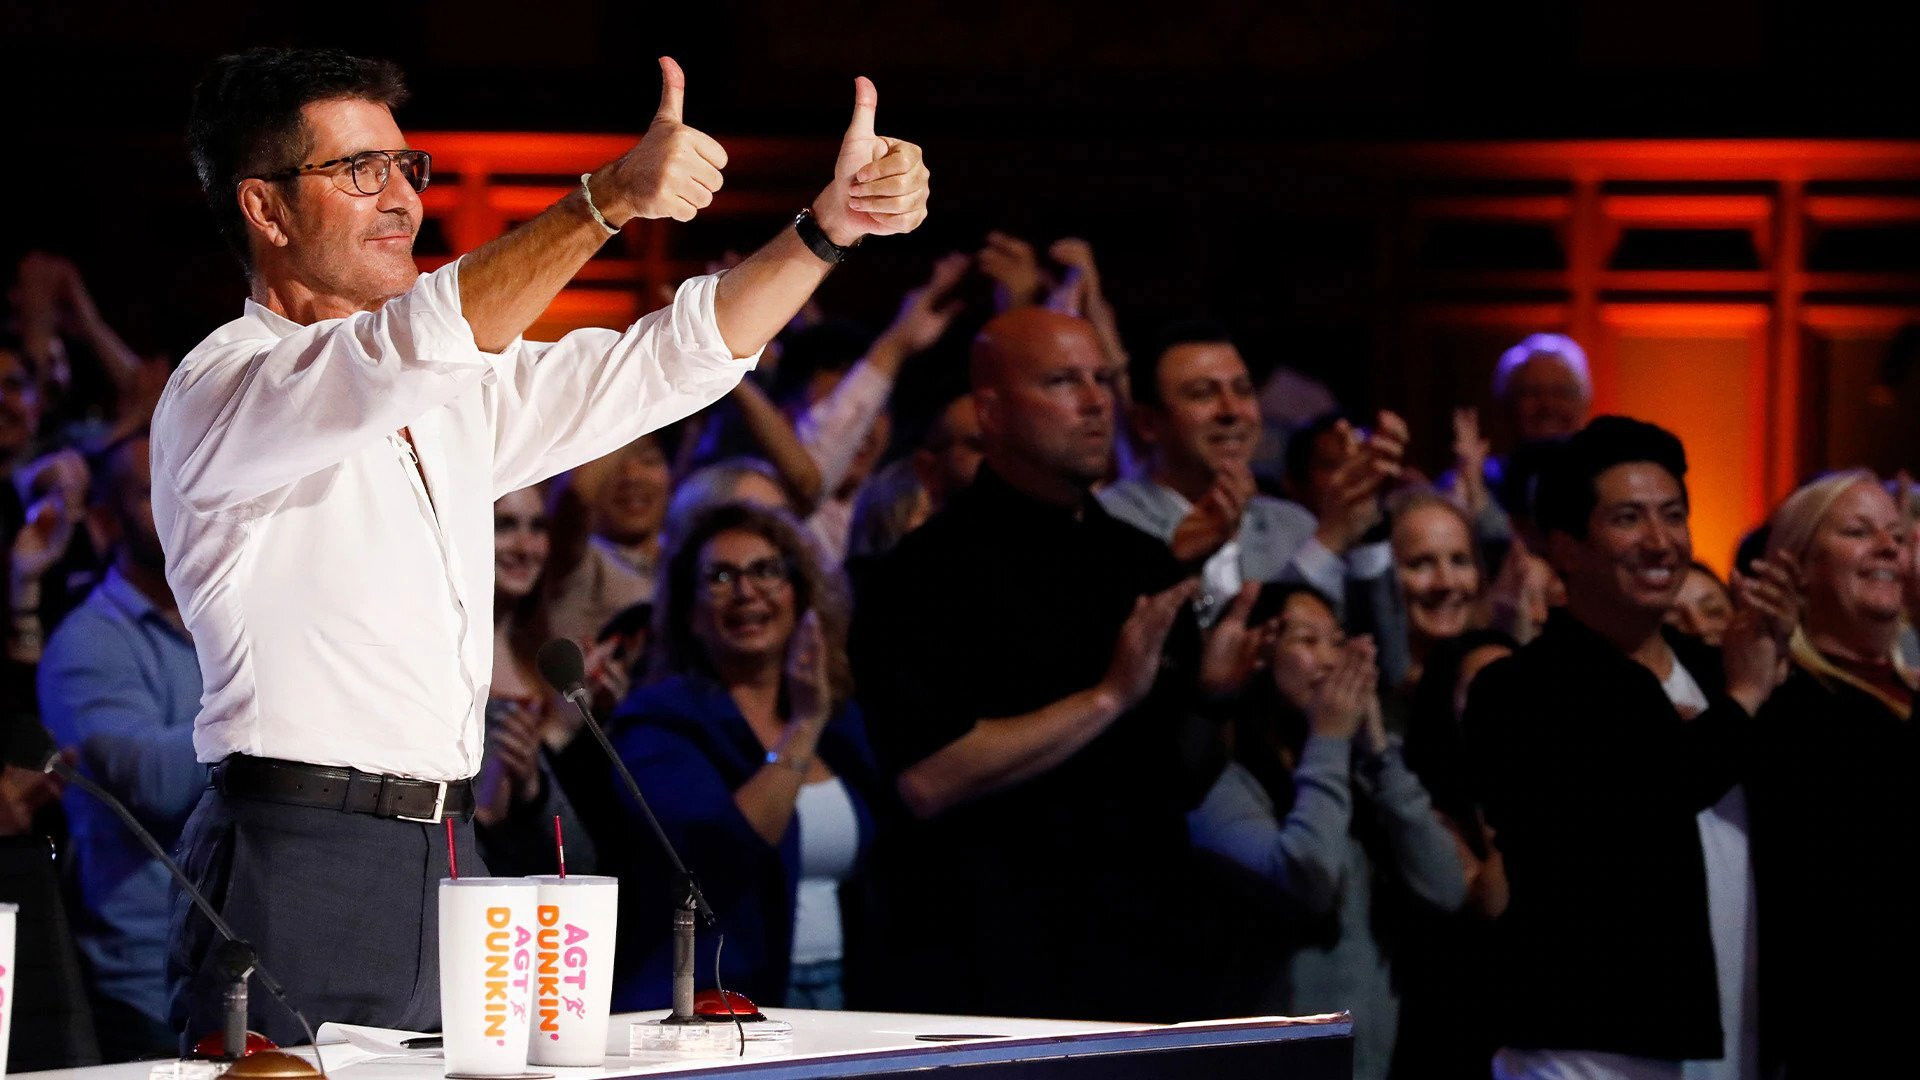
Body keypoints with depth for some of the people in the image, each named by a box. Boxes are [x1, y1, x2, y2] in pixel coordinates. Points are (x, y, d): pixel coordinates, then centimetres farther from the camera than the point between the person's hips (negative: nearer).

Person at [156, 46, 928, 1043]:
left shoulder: (453, 391, 20)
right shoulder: (220, 392, -7)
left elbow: (671, 361, 19)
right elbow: (409, 354, -25)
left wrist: (831, 222, 5)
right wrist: (613, 197, -34)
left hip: (443, 857, 7)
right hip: (296, 872, -7)